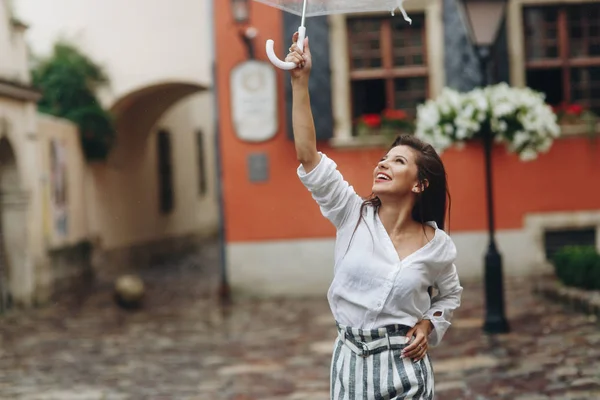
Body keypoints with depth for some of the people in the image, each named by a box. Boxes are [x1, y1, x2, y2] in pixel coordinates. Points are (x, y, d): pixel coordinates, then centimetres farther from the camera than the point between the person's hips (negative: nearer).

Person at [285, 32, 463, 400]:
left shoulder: (437, 245, -3)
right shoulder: (354, 216, -4)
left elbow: (450, 295, 17)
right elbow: (308, 155, -12)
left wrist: (430, 326, -4)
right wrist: (300, 82, -18)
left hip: (404, 365, -1)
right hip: (352, 360, 1)